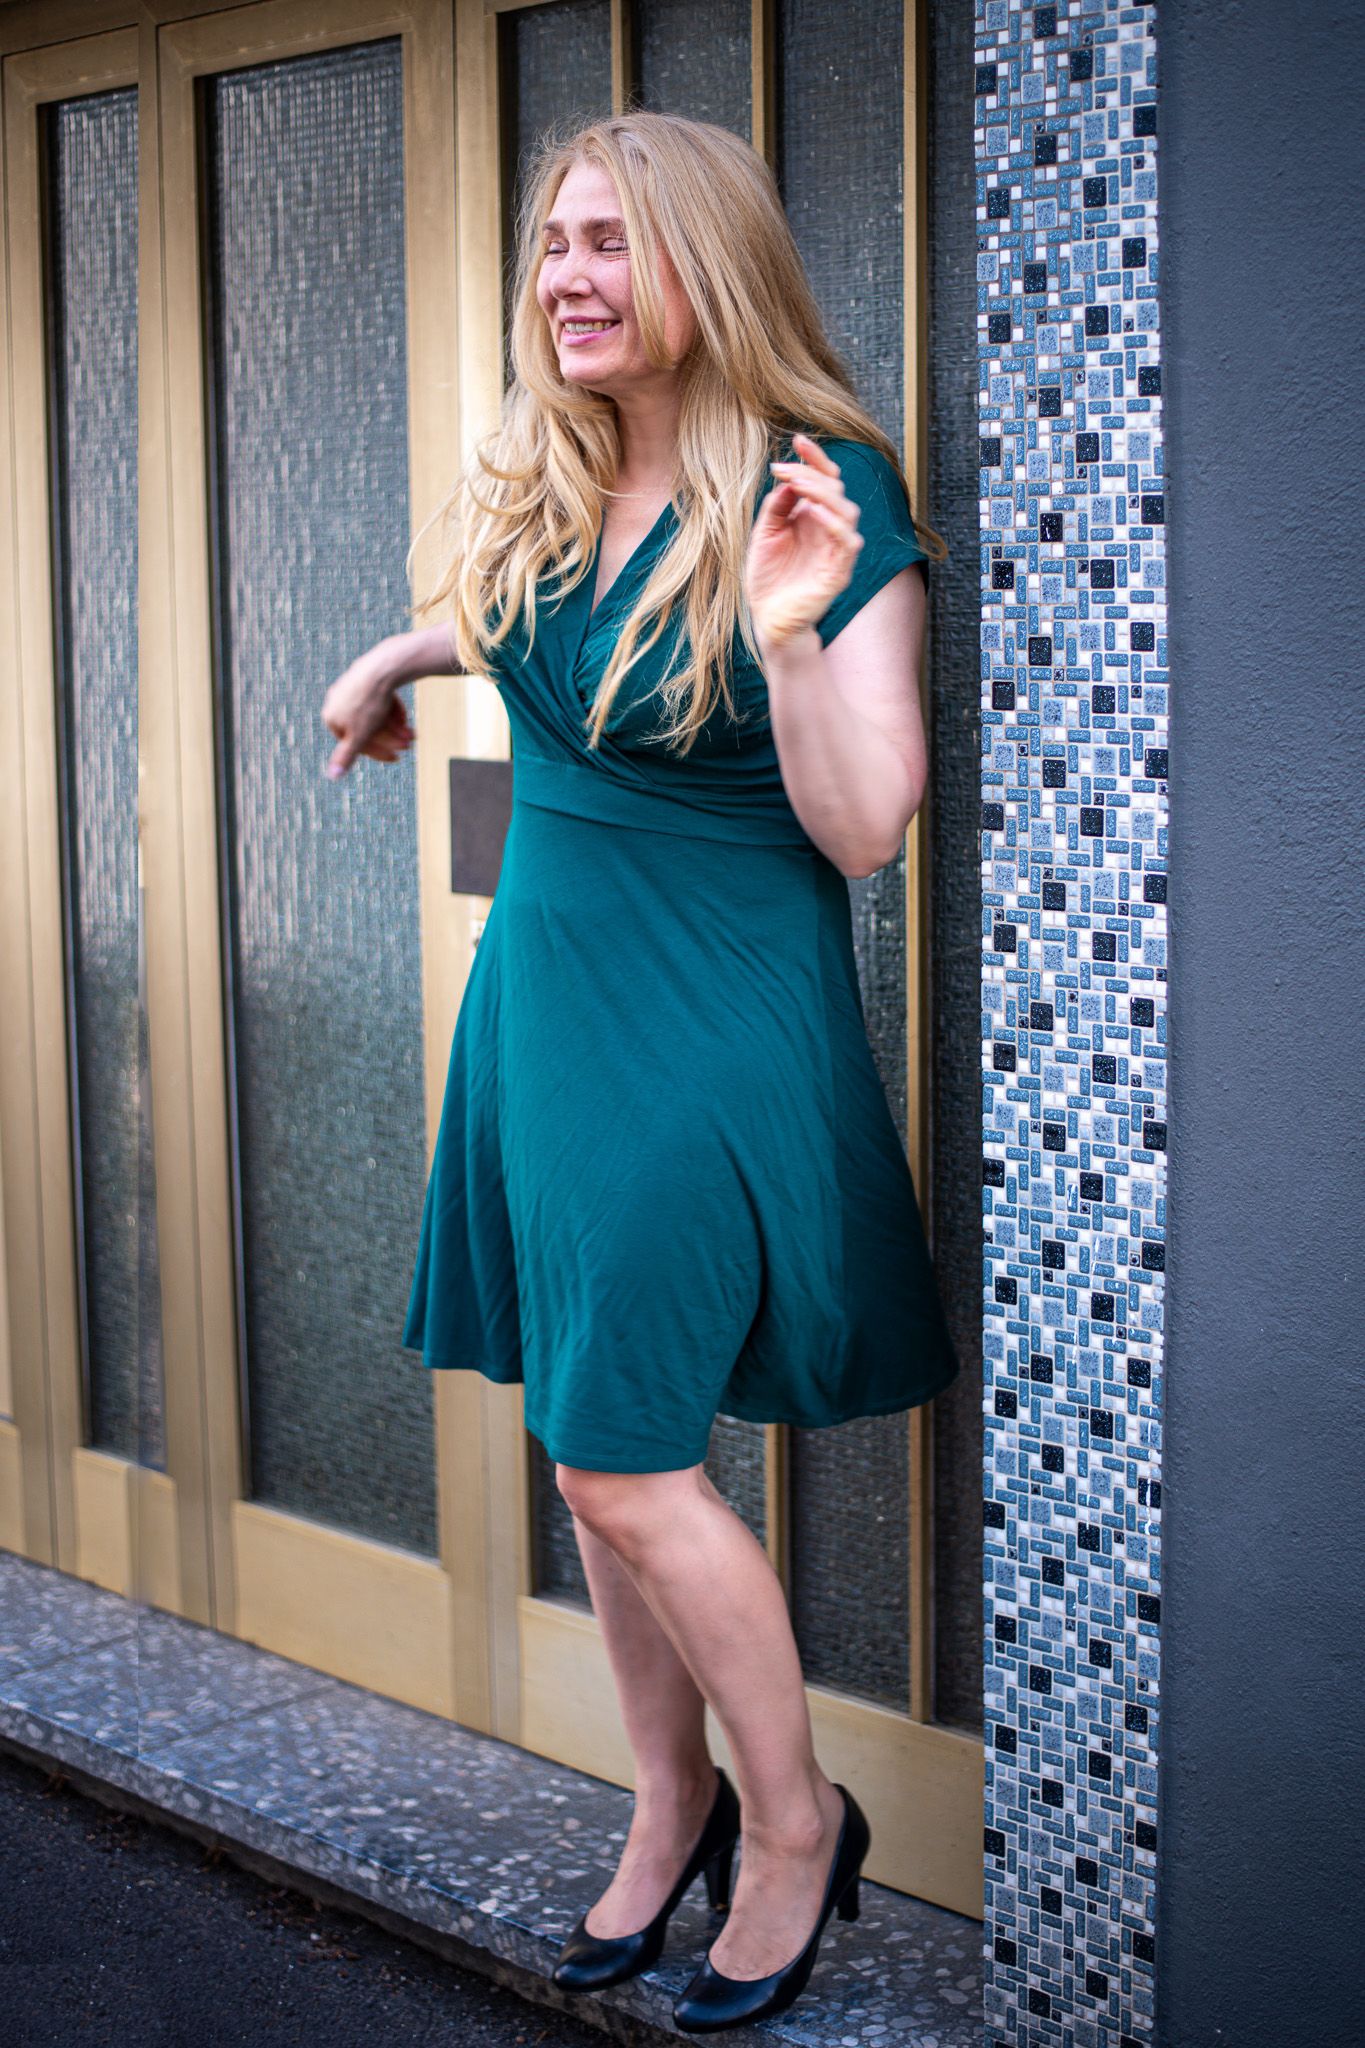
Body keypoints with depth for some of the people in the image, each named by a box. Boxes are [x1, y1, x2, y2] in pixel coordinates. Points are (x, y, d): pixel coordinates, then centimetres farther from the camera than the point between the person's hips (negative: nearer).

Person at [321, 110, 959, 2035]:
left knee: (622, 1454, -5)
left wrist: (791, 638, -32)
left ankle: (796, 1819, 16)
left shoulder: (824, 500, -14)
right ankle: (672, 1805, 30)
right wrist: (398, 654, 27)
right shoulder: (537, 489, 6)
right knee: (597, 1448, 12)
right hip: (545, 997, 7)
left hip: (719, 1027, -7)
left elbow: (864, 831, -18)